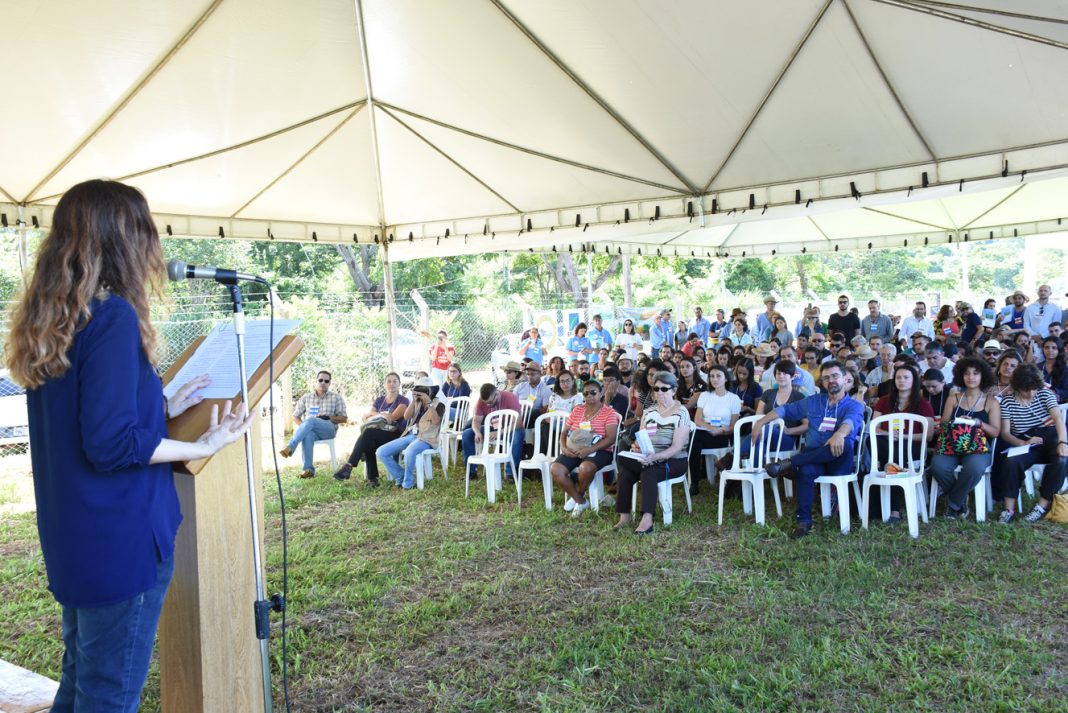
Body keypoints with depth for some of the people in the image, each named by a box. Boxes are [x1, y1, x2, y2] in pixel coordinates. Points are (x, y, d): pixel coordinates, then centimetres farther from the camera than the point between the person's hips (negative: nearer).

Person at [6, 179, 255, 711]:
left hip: (71, 540, 9)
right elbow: (112, 444, -23)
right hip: (121, 541, -9)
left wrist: (161, 408, 18)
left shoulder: (49, 322, 8)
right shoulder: (114, 316, -19)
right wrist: (203, 446, -13)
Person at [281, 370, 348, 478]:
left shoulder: (336, 397, 12)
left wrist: (330, 418, -9)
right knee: (308, 435, -39)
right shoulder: (306, 397, 17)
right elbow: (295, 416, 19)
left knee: (310, 420, -36)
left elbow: (344, 418, 9)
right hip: (310, 429, 2)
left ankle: (290, 447, -42)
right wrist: (302, 426, -3)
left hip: (329, 429, -2)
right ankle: (309, 469, -44)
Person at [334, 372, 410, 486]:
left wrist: (374, 414, -1)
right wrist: (382, 415, -10)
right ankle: (372, 478, -31)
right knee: (368, 444, -33)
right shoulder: (380, 400, 19)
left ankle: (349, 466, -34)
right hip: (378, 435, 5)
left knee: (368, 433, -32)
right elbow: (365, 417, 9)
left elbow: (392, 418, -11)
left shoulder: (403, 400, 3)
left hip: (396, 435, -4)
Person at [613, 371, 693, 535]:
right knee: (625, 473, -24)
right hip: (648, 459, 5)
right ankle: (624, 516, -21)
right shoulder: (649, 412, 13)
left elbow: (677, 447, -15)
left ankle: (647, 520, -40)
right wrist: (637, 447, -12)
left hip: (673, 461, -5)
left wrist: (656, 457, -30)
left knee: (648, 473, -35)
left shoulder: (681, 413, -5)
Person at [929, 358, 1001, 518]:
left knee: (974, 468, -37)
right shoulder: (953, 398, 15)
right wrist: (955, 424, -11)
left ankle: (953, 503, -10)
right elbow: (942, 425, 11)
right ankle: (961, 499, -2)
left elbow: (996, 432, 3)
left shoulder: (991, 403, 11)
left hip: (978, 447, -1)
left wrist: (979, 423, -14)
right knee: (938, 467, -33)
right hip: (951, 445, 1)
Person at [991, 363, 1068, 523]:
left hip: (1048, 439, 1)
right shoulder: (1007, 401, -2)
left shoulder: (1045, 393, -1)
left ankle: (1043, 504, -18)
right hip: (1022, 443, -1)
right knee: (1011, 461, -32)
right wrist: (1023, 443, -25)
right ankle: (1009, 509, -26)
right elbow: (1005, 432, -4)